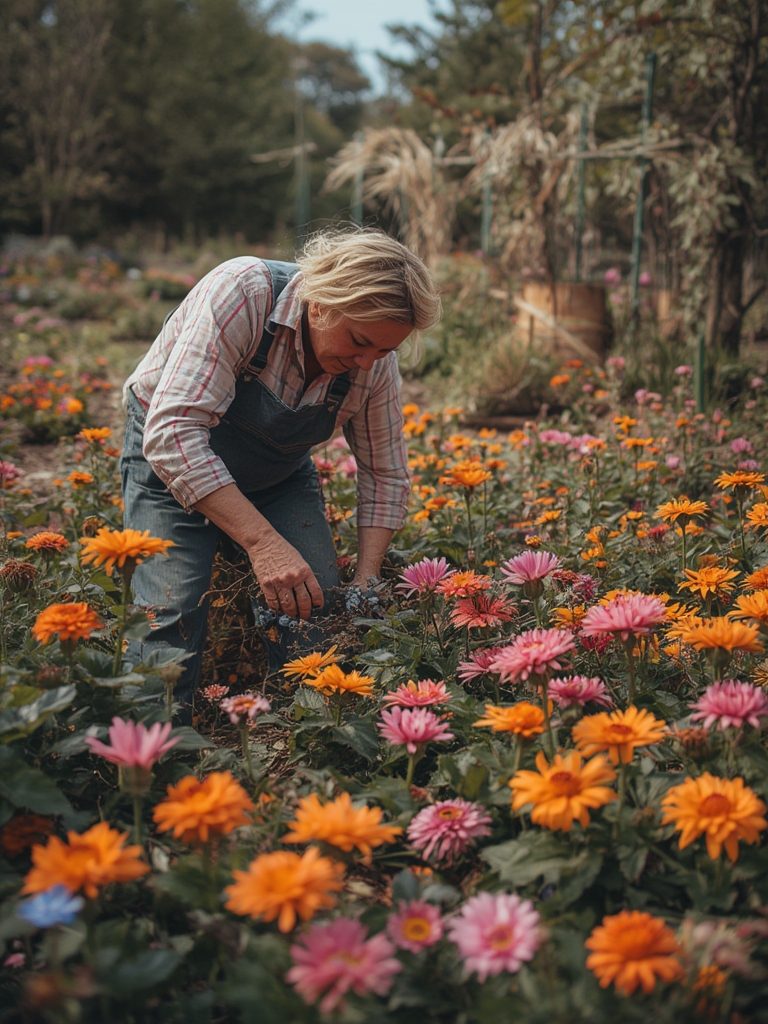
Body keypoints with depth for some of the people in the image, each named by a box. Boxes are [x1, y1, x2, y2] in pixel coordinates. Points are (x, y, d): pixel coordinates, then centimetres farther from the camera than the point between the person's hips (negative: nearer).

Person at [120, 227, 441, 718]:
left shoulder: (375, 362, -18)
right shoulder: (241, 292, -34)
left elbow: (386, 477, -5)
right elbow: (173, 431, -40)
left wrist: (365, 587, -16)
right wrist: (263, 541, -45)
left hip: (280, 473, 4)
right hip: (173, 458, -4)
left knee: (320, 611, -12)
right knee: (173, 613, -22)